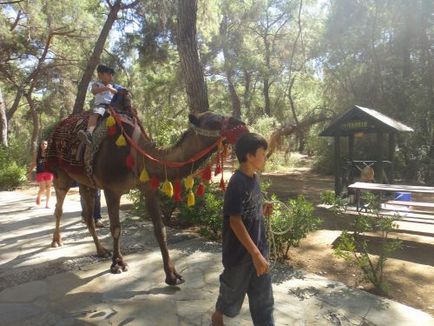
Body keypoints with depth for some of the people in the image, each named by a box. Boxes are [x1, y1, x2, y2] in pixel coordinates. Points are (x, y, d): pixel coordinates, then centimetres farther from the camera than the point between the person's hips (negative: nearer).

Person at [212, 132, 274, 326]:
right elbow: (235, 222, -25)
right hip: (240, 251, -7)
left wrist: (263, 211, -4)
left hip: (258, 248, 7)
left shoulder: (253, 178, 3)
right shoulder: (237, 183, -23)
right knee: (233, 291, 17)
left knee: (263, 298, 14)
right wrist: (255, 254, -24)